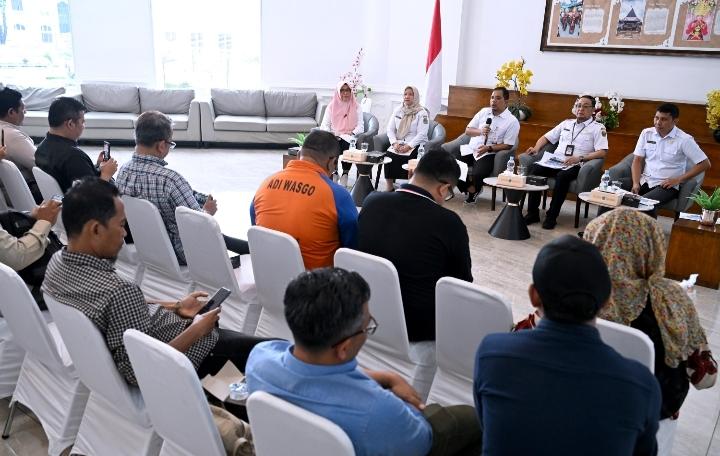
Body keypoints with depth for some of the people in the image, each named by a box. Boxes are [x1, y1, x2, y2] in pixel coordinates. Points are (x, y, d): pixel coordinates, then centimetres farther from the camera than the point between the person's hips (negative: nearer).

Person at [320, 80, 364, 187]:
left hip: (349, 137, -1)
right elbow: (324, 125, 10)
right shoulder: (331, 106, 15)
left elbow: (360, 126, 5)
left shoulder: (356, 107, 13)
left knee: (345, 143, -36)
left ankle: (345, 174, -20)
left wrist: (352, 133, -14)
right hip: (333, 137, 1)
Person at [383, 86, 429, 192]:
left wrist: (409, 146, -20)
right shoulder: (398, 110, 14)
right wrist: (394, 142, -9)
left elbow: (422, 134, -10)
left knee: (404, 157, -32)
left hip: (415, 145, -3)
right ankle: (389, 188, -17)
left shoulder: (422, 113, -1)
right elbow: (390, 129, 9)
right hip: (398, 143, 4)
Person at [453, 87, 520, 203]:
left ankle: (473, 189, 7)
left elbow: (508, 145, -8)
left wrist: (489, 148, -21)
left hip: (489, 154, -5)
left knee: (477, 174, -32)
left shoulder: (512, 121, -3)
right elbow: (467, 130, 12)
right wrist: (480, 131, -9)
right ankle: (469, 187, 2)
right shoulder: (484, 112, 12)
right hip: (471, 149, 5)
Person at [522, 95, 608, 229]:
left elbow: (602, 152, -5)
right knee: (533, 169, -25)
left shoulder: (598, 128, 7)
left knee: (562, 176, -38)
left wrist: (580, 158, -18)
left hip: (575, 166, -4)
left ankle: (552, 216, -25)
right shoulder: (566, 123, 23)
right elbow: (546, 137, 28)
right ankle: (532, 213, -21)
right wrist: (536, 148, 7)